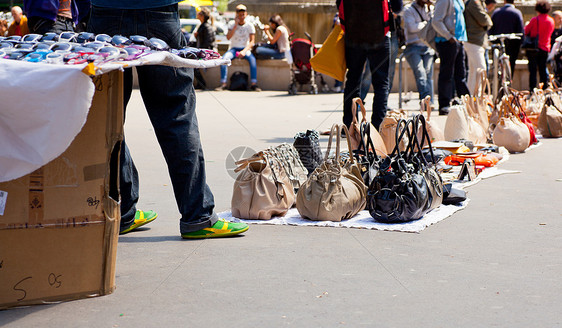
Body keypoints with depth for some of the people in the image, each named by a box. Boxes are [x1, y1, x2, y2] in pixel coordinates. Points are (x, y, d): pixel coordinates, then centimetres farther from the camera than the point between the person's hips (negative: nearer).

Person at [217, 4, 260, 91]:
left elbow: (252, 41, -8)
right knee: (224, 58, -30)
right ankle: (223, 83, -28)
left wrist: (244, 51, -25)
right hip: (234, 48, 1)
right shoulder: (232, 24, 2)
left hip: (245, 49, -1)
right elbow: (228, 37, -13)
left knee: (252, 59, -34)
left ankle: (253, 84, -34)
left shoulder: (250, 26, -1)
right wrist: (236, 25, -17)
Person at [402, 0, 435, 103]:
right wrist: (425, 23, 3)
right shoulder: (409, 10, 4)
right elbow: (411, 27, -10)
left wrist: (429, 10, 2)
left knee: (428, 74, -6)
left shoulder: (428, 9, 21)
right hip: (413, 47, -4)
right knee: (420, 72, -21)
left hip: (427, 47, 4)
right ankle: (424, 99, -31)